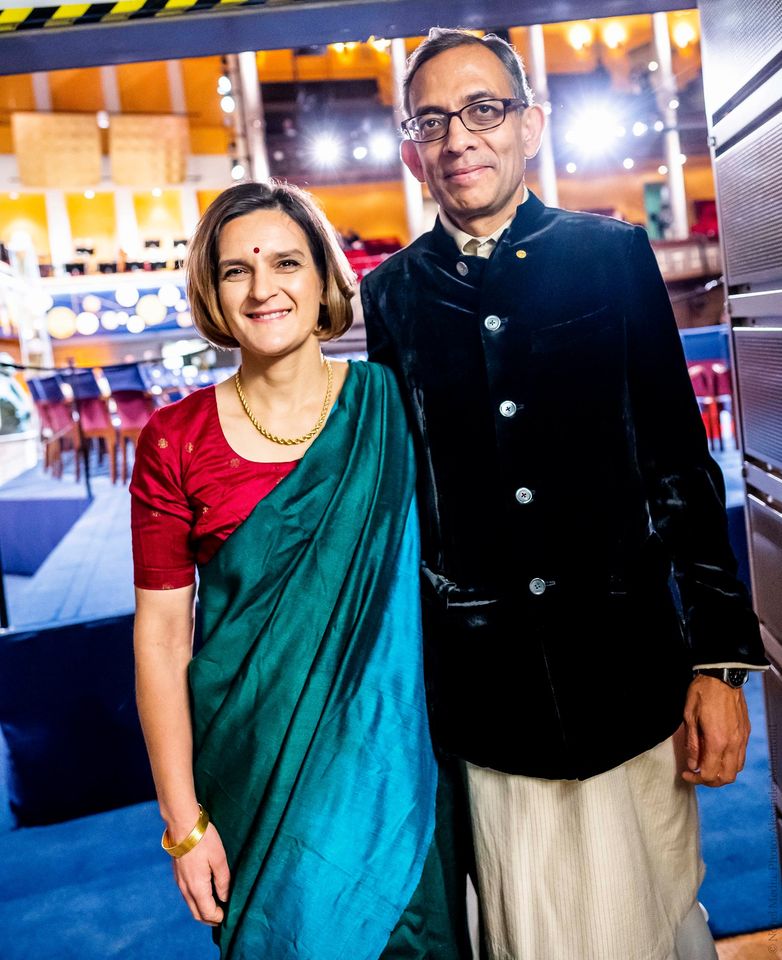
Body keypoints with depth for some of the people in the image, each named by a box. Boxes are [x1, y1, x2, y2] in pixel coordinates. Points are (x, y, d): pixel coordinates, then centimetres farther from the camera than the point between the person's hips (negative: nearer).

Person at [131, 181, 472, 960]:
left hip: (389, 747, 1)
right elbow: (161, 635, -6)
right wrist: (184, 822, -5)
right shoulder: (175, 442, -8)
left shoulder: (388, 408, -5)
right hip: (258, 761, -1)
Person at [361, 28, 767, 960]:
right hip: (488, 701, 1)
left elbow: (679, 461, 0)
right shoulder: (392, 294, 3)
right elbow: (395, 488, 6)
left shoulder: (612, 254, 1)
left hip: (629, 681, 0)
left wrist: (717, 659, -2)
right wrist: (402, 671, 8)